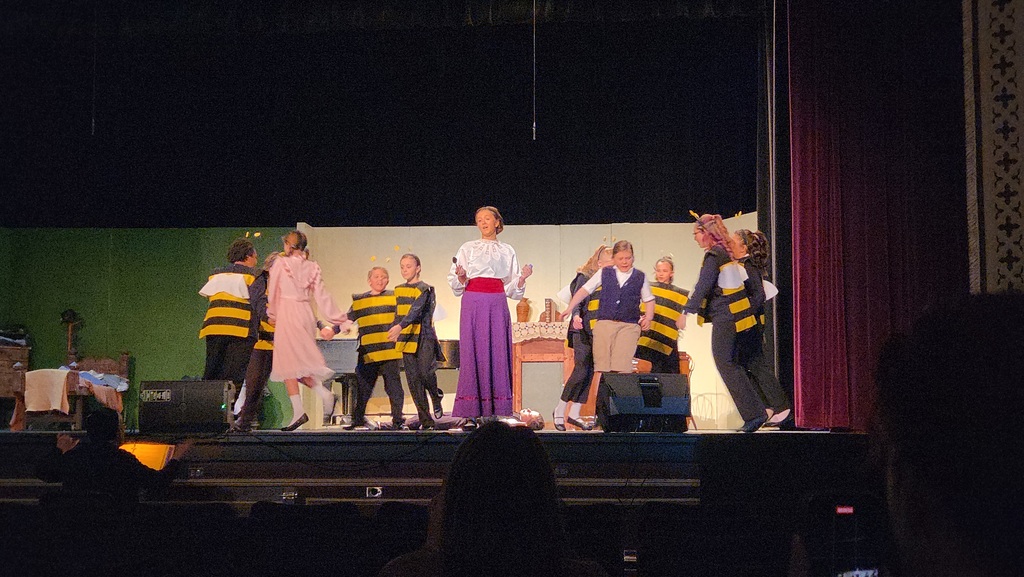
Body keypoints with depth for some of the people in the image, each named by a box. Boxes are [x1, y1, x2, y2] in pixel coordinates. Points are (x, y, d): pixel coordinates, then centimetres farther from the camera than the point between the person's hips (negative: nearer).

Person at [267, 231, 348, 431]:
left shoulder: (280, 263, -3)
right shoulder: (312, 267, 9)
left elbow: (273, 291, 3)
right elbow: (322, 296, 7)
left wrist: (271, 314, 15)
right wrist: (340, 319, 11)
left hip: (287, 313, -5)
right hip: (306, 314, 6)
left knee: (288, 362, -3)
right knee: (302, 361, 15)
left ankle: (298, 411, -9)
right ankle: (324, 393, -5)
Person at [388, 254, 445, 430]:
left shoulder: (424, 289, -7)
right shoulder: (398, 290, 14)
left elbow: (415, 311, -22)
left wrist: (399, 327, -35)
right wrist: (394, 333, 19)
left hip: (424, 337, -6)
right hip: (406, 340, 6)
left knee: (426, 372, -19)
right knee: (414, 380, 2)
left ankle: (437, 399, 13)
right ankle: (425, 420, 7)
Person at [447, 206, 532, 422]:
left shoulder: (507, 251, 16)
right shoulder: (468, 248, 11)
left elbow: (512, 287, 15)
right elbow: (455, 282, 7)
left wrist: (522, 278, -5)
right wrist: (461, 277, -14)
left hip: (498, 304, 2)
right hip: (474, 303, -2)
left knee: (499, 352, -3)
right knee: (473, 351, -6)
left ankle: (498, 409, 0)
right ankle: (469, 410, -4)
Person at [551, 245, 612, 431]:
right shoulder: (584, 278, -6)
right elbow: (577, 300, -17)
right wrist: (576, 316, -35)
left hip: (598, 333, 6)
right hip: (582, 332, -6)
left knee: (590, 373, 5)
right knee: (581, 371, -11)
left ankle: (574, 413, 12)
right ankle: (559, 411, 1)